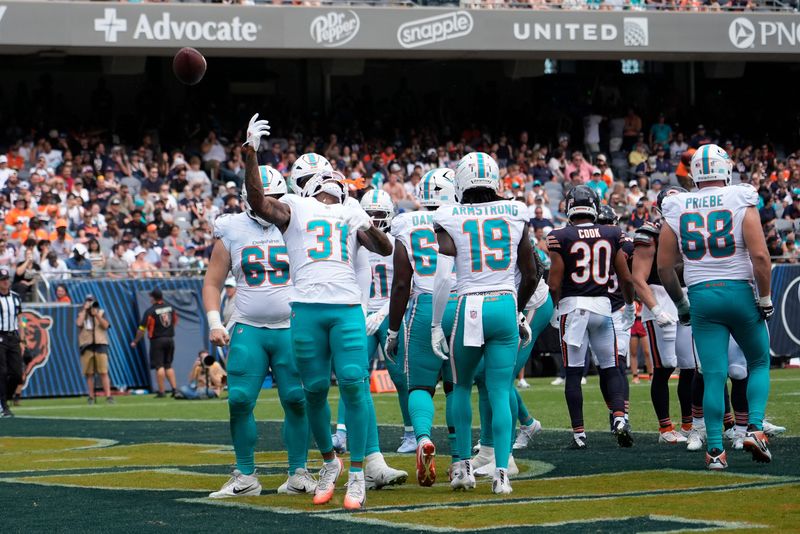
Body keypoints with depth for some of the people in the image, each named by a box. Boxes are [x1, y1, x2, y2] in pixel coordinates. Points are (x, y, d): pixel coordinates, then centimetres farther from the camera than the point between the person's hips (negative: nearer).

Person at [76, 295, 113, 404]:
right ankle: (91, 397, 7)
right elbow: (78, 323, -11)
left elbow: (106, 325, -4)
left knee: (104, 373, -8)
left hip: (100, 344, -1)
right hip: (86, 346, 1)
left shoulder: (101, 312, 10)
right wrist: (84, 309, -7)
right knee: (89, 374, 1)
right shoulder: (81, 314, 11)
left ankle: (108, 396, -12)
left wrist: (97, 315, -12)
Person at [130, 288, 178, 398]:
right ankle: (174, 388, 5)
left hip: (157, 340, -5)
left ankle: (161, 392, -4)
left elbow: (142, 329, -10)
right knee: (168, 365, 14)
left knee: (159, 366, -3)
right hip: (170, 339, 5)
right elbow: (175, 321, 20)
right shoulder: (170, 307, 5)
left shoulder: (150, 311, -12)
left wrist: (135, 341, 2)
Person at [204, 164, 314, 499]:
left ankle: (298, 474, 8)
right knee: (240, 401, -7)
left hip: (291, 329, 0)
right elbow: (213, 283, 10)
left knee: (297, 401, -4)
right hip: (248, 330, 0)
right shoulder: (232, 231, 6)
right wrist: (215, 323, -3)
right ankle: (245, 477, 4)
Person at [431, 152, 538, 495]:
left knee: (461, 386, 18)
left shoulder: (450, 220, -3)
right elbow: (530, 275, 10)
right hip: (505, 306, 1)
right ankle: (501, 472, -7)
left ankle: (464, 466, 17)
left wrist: (436, 325, -4)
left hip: (470, 309, -1)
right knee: (500, 392, 3)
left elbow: (443, 277, -11)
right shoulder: (515, 215, 5)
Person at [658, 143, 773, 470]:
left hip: (701, 297, 2)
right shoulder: (740, 202, -5)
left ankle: (715, 449, -1)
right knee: (758, 363, 17)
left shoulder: (677, 210, 5)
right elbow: (759, 255, -12)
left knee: (713, 375, 4)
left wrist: (681, 303, 19)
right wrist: (765, 298, -2)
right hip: (739, 293, -2)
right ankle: (755, 428, 0)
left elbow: (664, 266, 7)